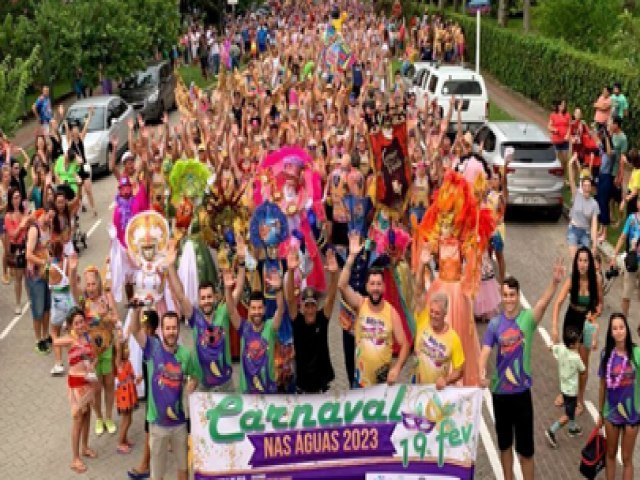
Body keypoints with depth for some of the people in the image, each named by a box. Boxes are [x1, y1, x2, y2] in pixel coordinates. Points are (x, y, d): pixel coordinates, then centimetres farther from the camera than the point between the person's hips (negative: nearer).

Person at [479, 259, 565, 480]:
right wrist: (482, 372, -30)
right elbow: (485, 351, -9)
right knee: (504, 444, 17)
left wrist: (555, 281, -46)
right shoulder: (495, 323, -2)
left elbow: (544, 303, -27)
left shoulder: (528, 318, -8)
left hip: (522, 391, -2)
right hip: (499, 391, 2)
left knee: (525, 447, 3)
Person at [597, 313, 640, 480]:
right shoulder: (606, 354, -7)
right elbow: (603, 386, 2)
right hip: (611, 412, 2)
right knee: (610, 454, 18)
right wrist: (601, 413, 8)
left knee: (627, 458, 11)